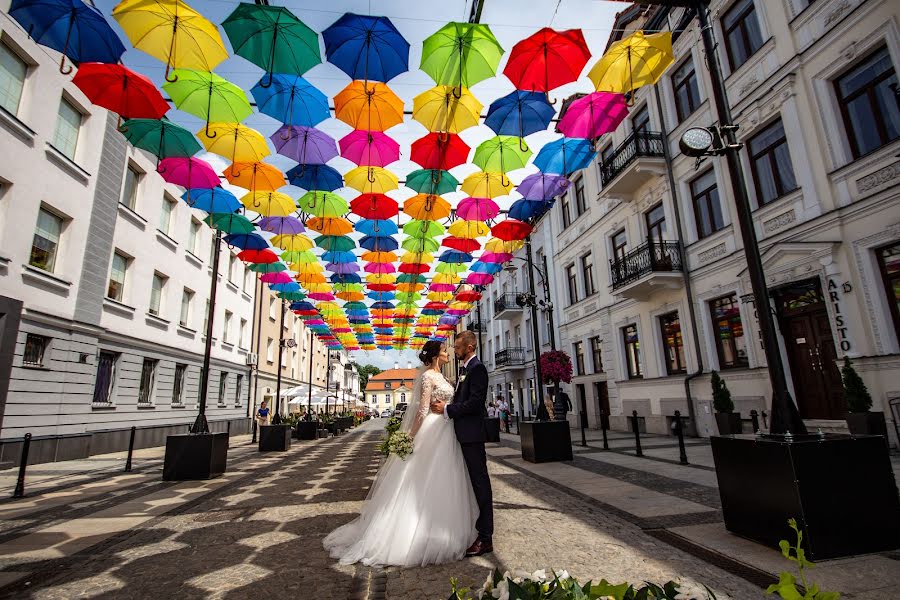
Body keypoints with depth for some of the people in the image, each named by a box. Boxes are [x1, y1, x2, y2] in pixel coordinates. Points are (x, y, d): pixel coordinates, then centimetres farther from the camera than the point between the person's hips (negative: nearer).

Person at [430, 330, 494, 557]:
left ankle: (485, 538, 8)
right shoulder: (465, 368, 14)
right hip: (463, 434, 10)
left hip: (472, 435, -10)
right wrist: (446, 406, 4)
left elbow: (475, 403, -23)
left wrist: (447, 409, -18)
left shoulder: (477, 368, -15)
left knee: (480, 481, -1)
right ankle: (474, 526, 34)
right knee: (472, 481, 19)